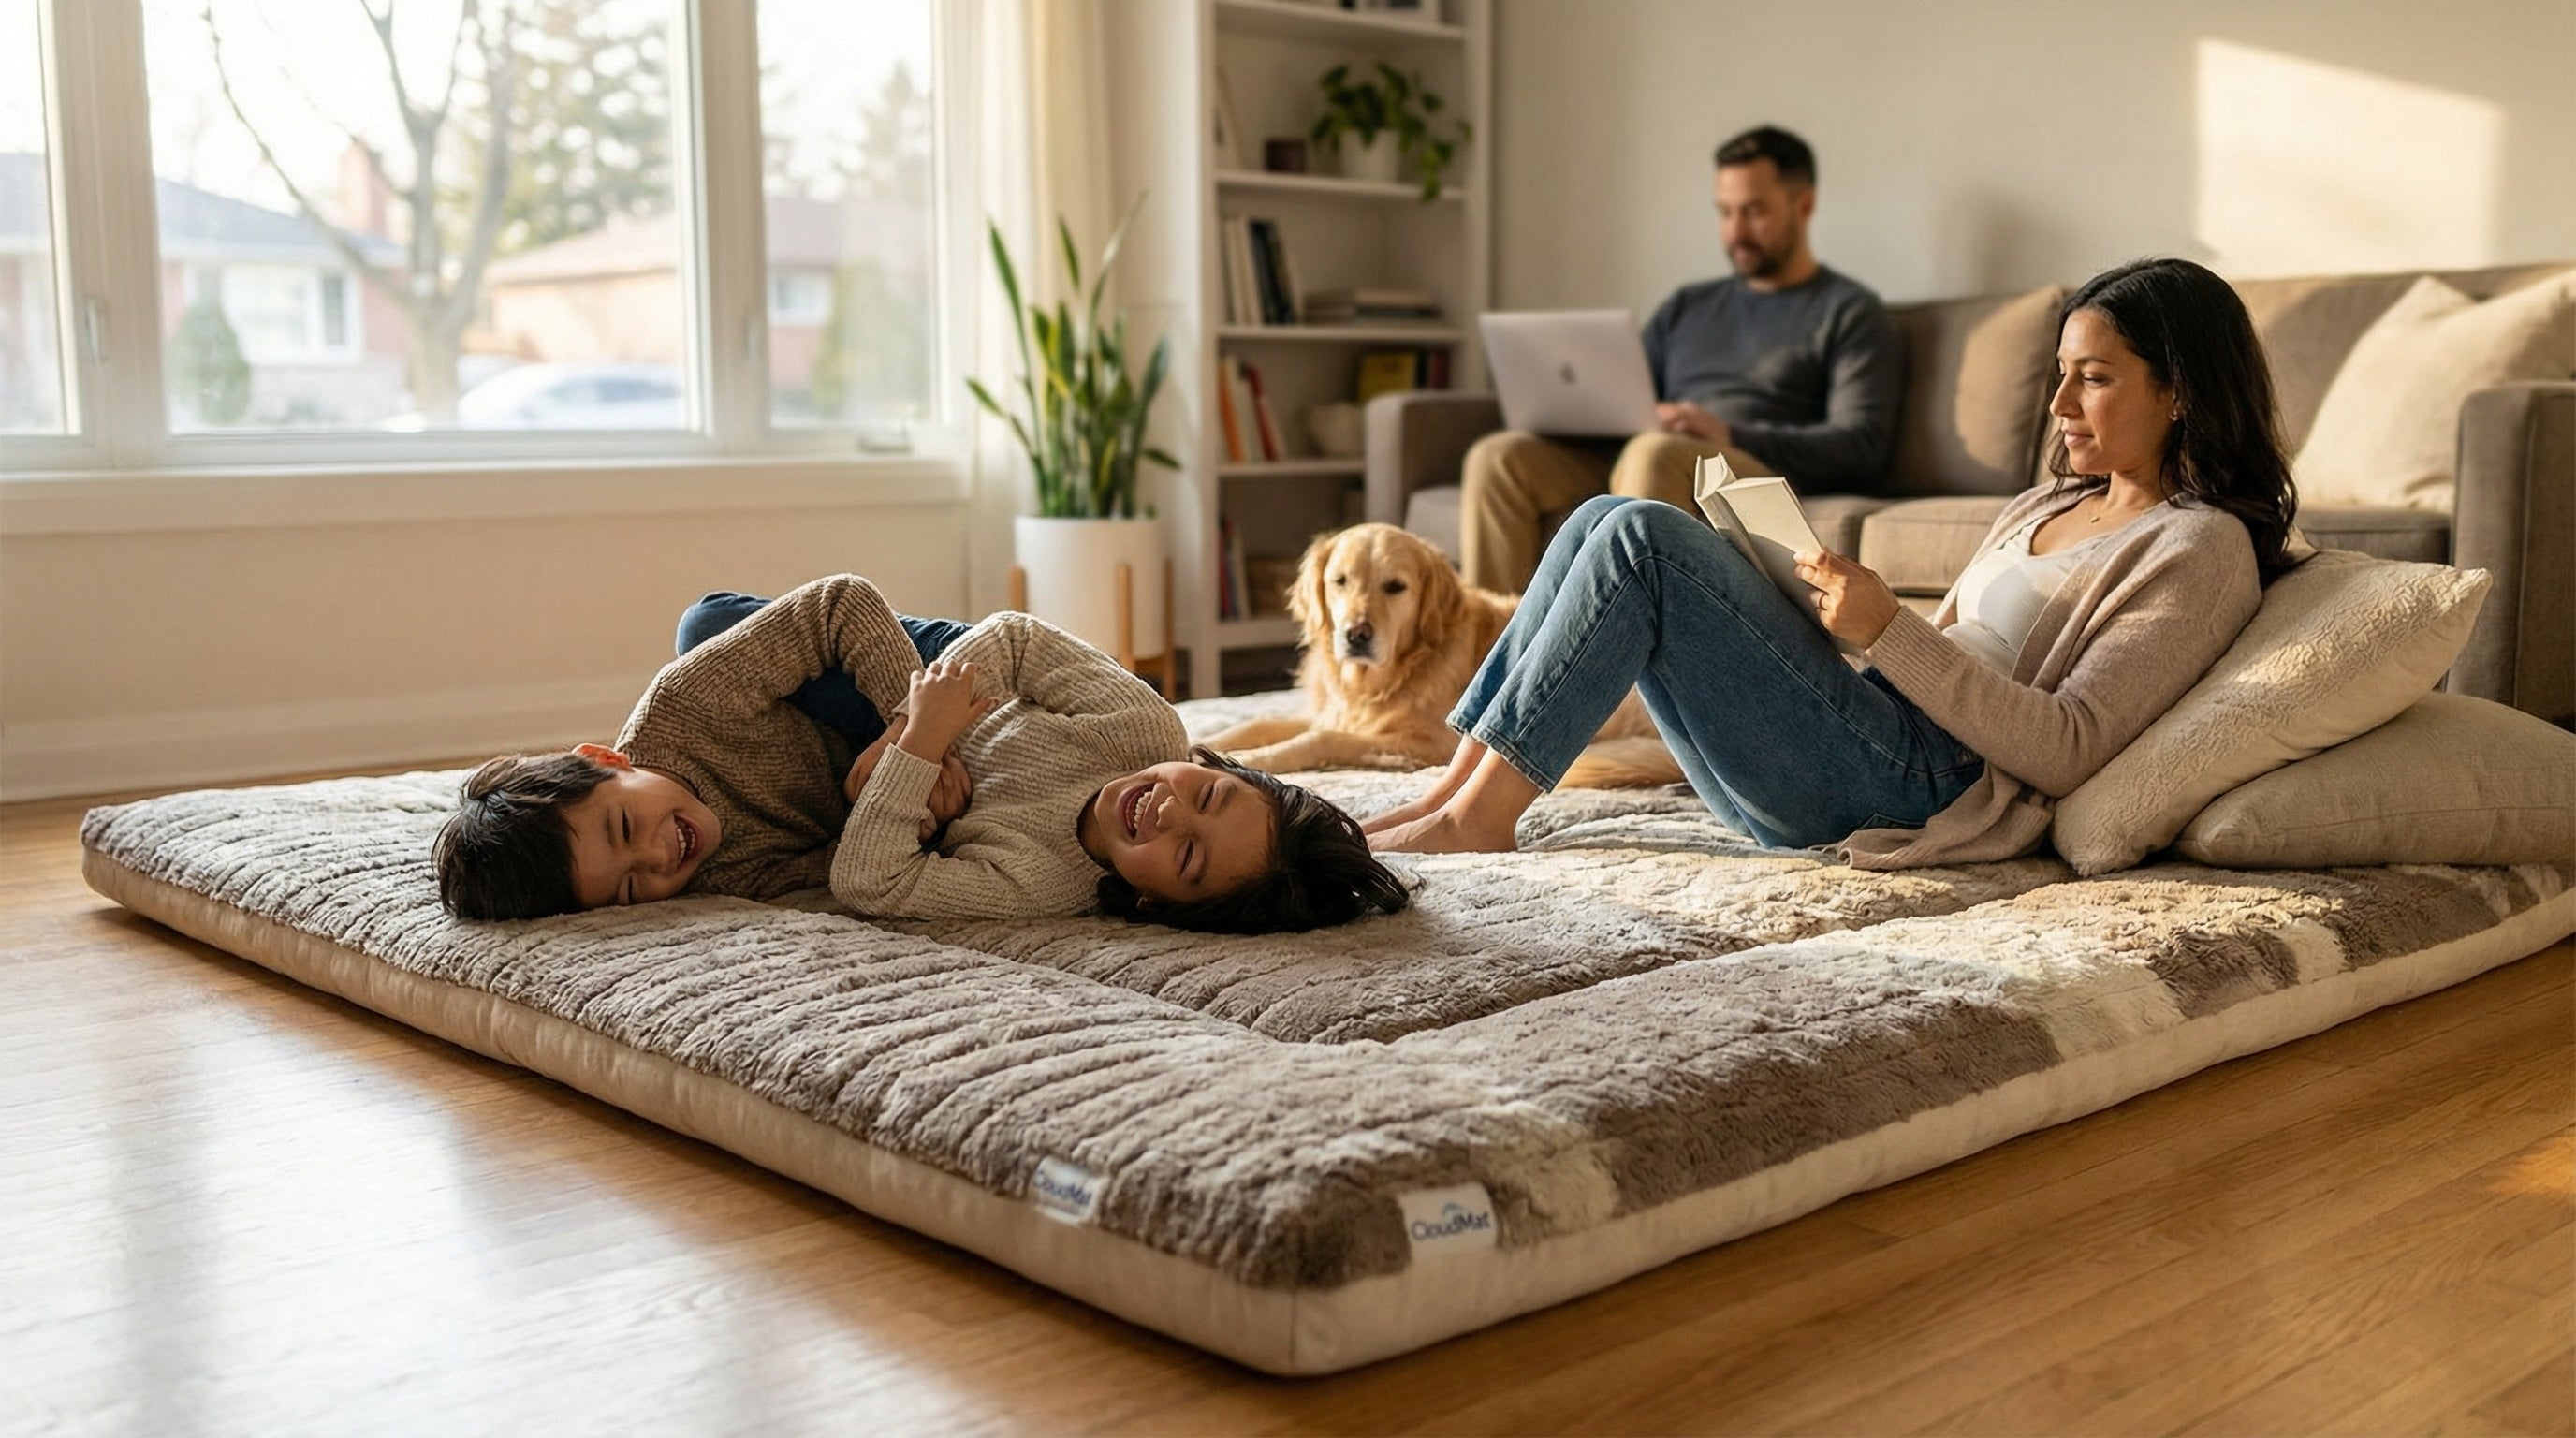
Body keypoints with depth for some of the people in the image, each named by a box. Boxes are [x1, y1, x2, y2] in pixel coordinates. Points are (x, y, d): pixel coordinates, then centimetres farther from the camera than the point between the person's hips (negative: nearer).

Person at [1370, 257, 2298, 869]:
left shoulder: (2204, 548, -2)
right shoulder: (2045, 507, 26)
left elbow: (2068, 750, -14)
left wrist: (1888, 630, -19)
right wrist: (1839, 608, 5)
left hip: (1921, 786, -9)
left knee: (1643, 537, -19)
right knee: (1605, 523, -2)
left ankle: (1477, 815, -16)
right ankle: (1457, 789, -10)